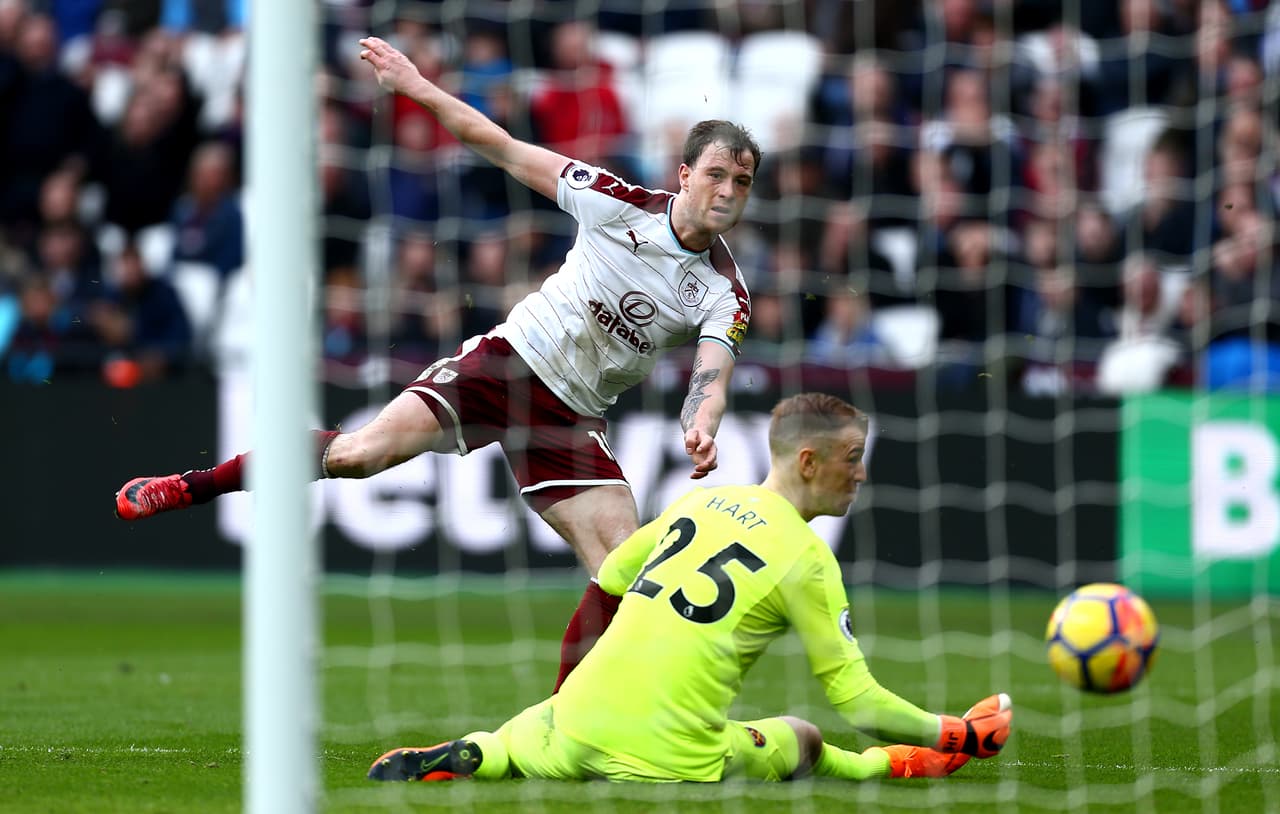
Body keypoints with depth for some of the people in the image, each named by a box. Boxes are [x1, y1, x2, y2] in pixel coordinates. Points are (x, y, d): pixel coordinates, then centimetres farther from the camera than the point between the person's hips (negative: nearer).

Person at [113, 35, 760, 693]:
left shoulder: (726, 293, -5)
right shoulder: (622, 205, -6)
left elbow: (710, 383, -17)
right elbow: (503, 150, 0)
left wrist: (702, 428, -41)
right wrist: (418, 87, -4)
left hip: (569, 415, 2)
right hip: (507, 358, -2)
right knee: (365, 451, -19)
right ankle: (193, 486, -4)